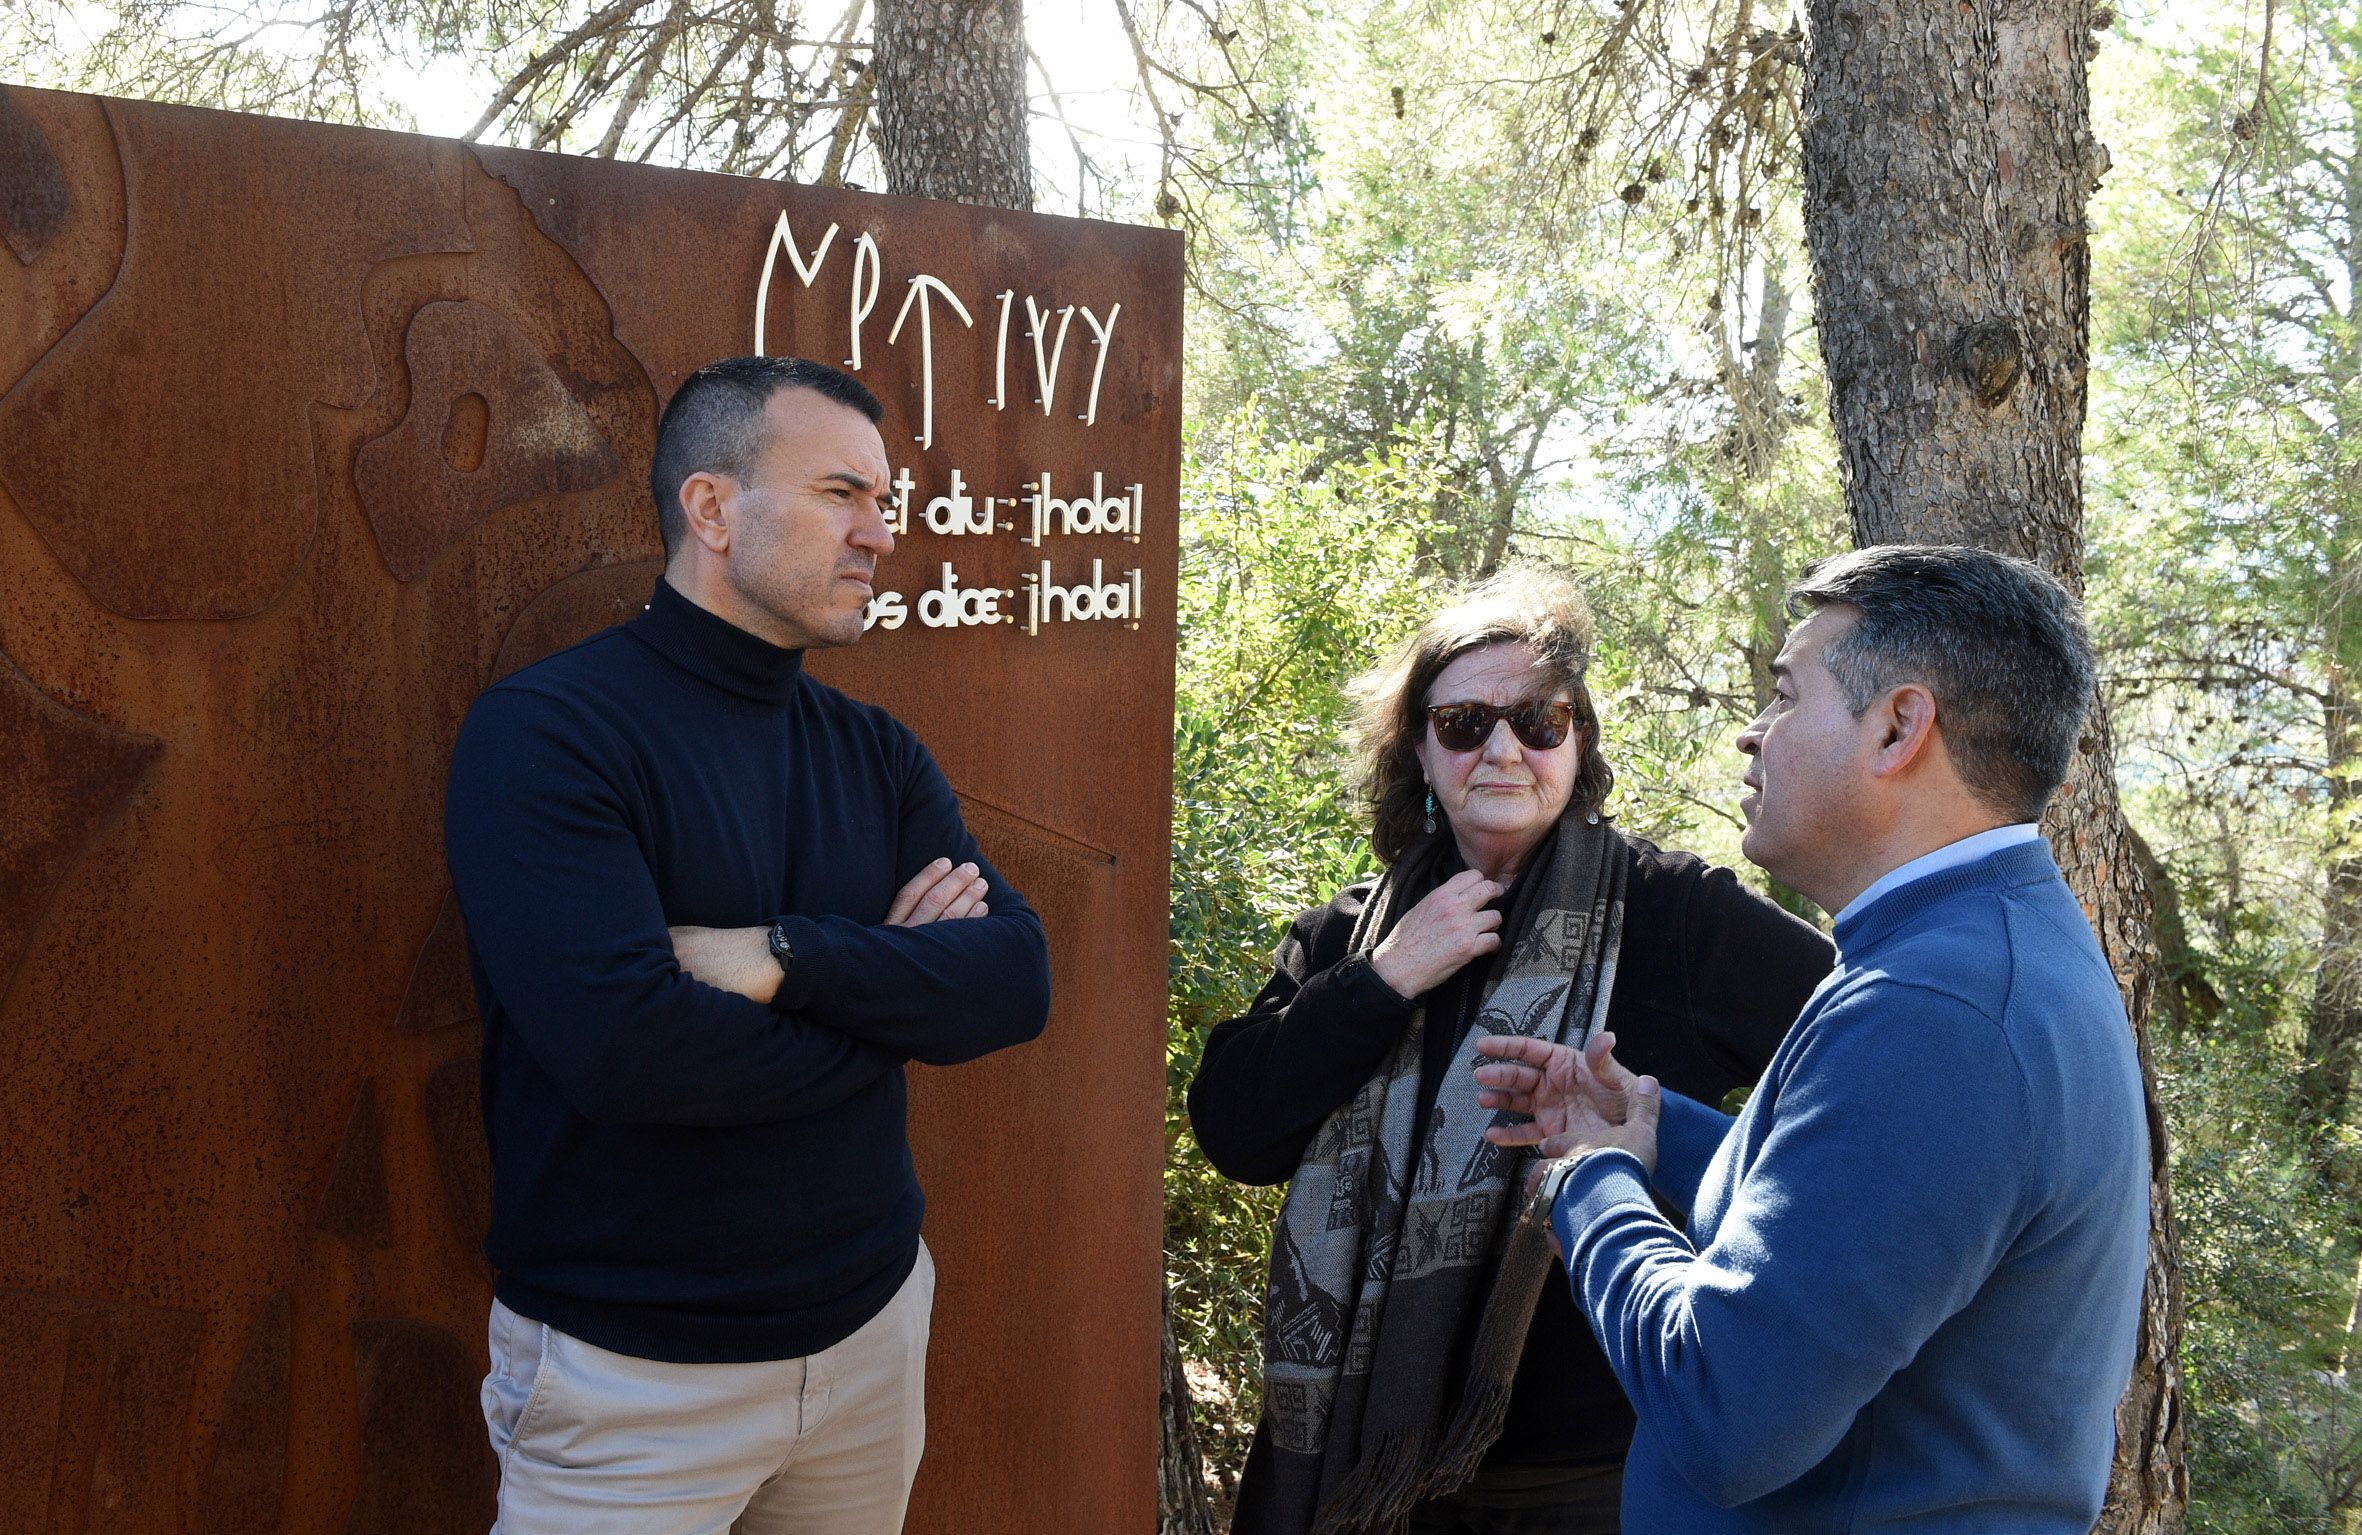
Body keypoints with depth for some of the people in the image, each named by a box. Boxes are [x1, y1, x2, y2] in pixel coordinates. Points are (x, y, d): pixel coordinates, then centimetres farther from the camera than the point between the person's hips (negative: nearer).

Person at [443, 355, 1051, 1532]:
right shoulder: (543, 731, -16)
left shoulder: (875, 752, 4)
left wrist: (788, 960, -23)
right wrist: (896, 992, -13)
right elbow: (626, 1047, -28)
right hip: (629, 1366, -5)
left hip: (873, 1322, 6)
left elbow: (1017, 982, -7)